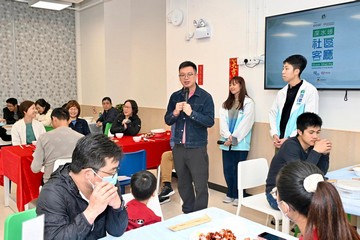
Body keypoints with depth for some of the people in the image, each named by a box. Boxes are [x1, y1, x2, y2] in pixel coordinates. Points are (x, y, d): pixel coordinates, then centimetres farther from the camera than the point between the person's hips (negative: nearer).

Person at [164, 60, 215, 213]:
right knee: (183, 184, 16)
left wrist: (191, 113, -24)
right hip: (178, 148, 5)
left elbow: (210, 121, -14)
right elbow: (167, 120, 8)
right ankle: (187, 213, 31)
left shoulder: (205, 97, -6)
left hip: (197, 149, -4)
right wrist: (175, 112, -12)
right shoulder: (175, 96, 7)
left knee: (200, 186, 0)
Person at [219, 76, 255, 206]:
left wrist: (234, 138, -15)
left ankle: (237, 195, 15)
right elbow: (223, 121, 3)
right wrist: (228, 136, -13)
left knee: (238, 169, 2)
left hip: (240, 143, -5)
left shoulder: (248, 102, -3)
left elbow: (246, 123, -11)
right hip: (226, 142, 5)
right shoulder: (226, 103, 14)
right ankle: (230, 194, 22)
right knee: (227, 169, 8)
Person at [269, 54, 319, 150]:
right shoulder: (281, 92, 12)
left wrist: (290, 138, -14)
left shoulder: (310, 91, -6)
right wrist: (274, 134, -2)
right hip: (280, 142, 5)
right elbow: (273, 113, 14)